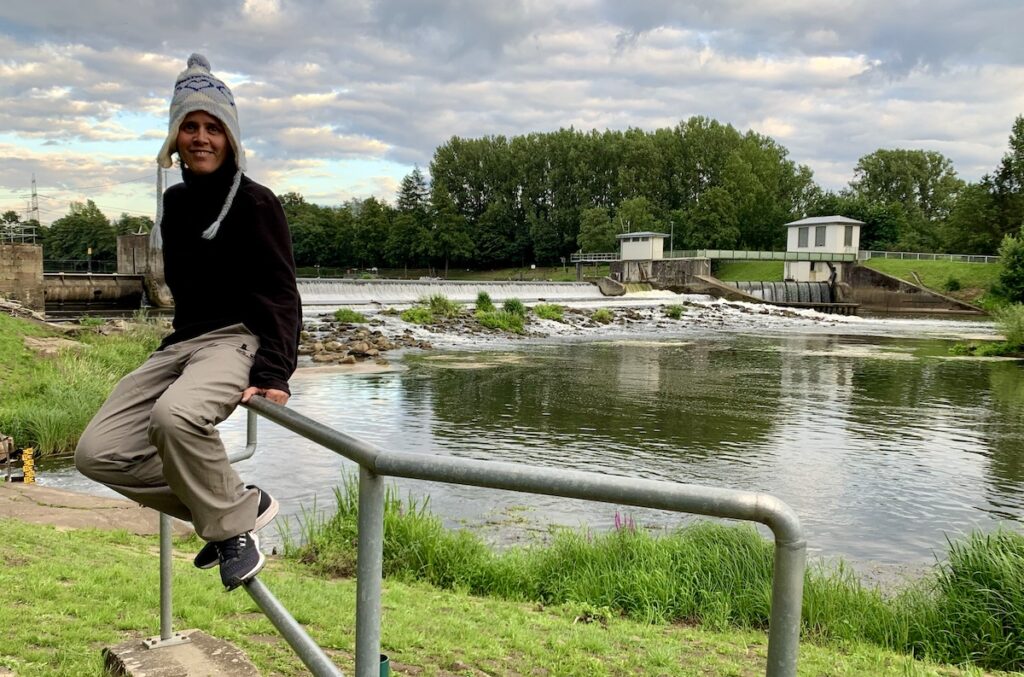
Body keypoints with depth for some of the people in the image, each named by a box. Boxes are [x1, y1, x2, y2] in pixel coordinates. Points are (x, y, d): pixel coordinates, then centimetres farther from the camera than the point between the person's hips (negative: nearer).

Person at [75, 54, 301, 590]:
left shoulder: (255, 203, -7)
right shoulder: (173, 203, 15)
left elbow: (280, 296, -12)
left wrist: (271, 374, -24)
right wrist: (182, 344, 18)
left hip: (239, 339, -8)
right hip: (181, 342, 8)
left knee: (175, 415, -38)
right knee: (97, 451, -5)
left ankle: (231, 524, -13)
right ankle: (239, 503, 2)